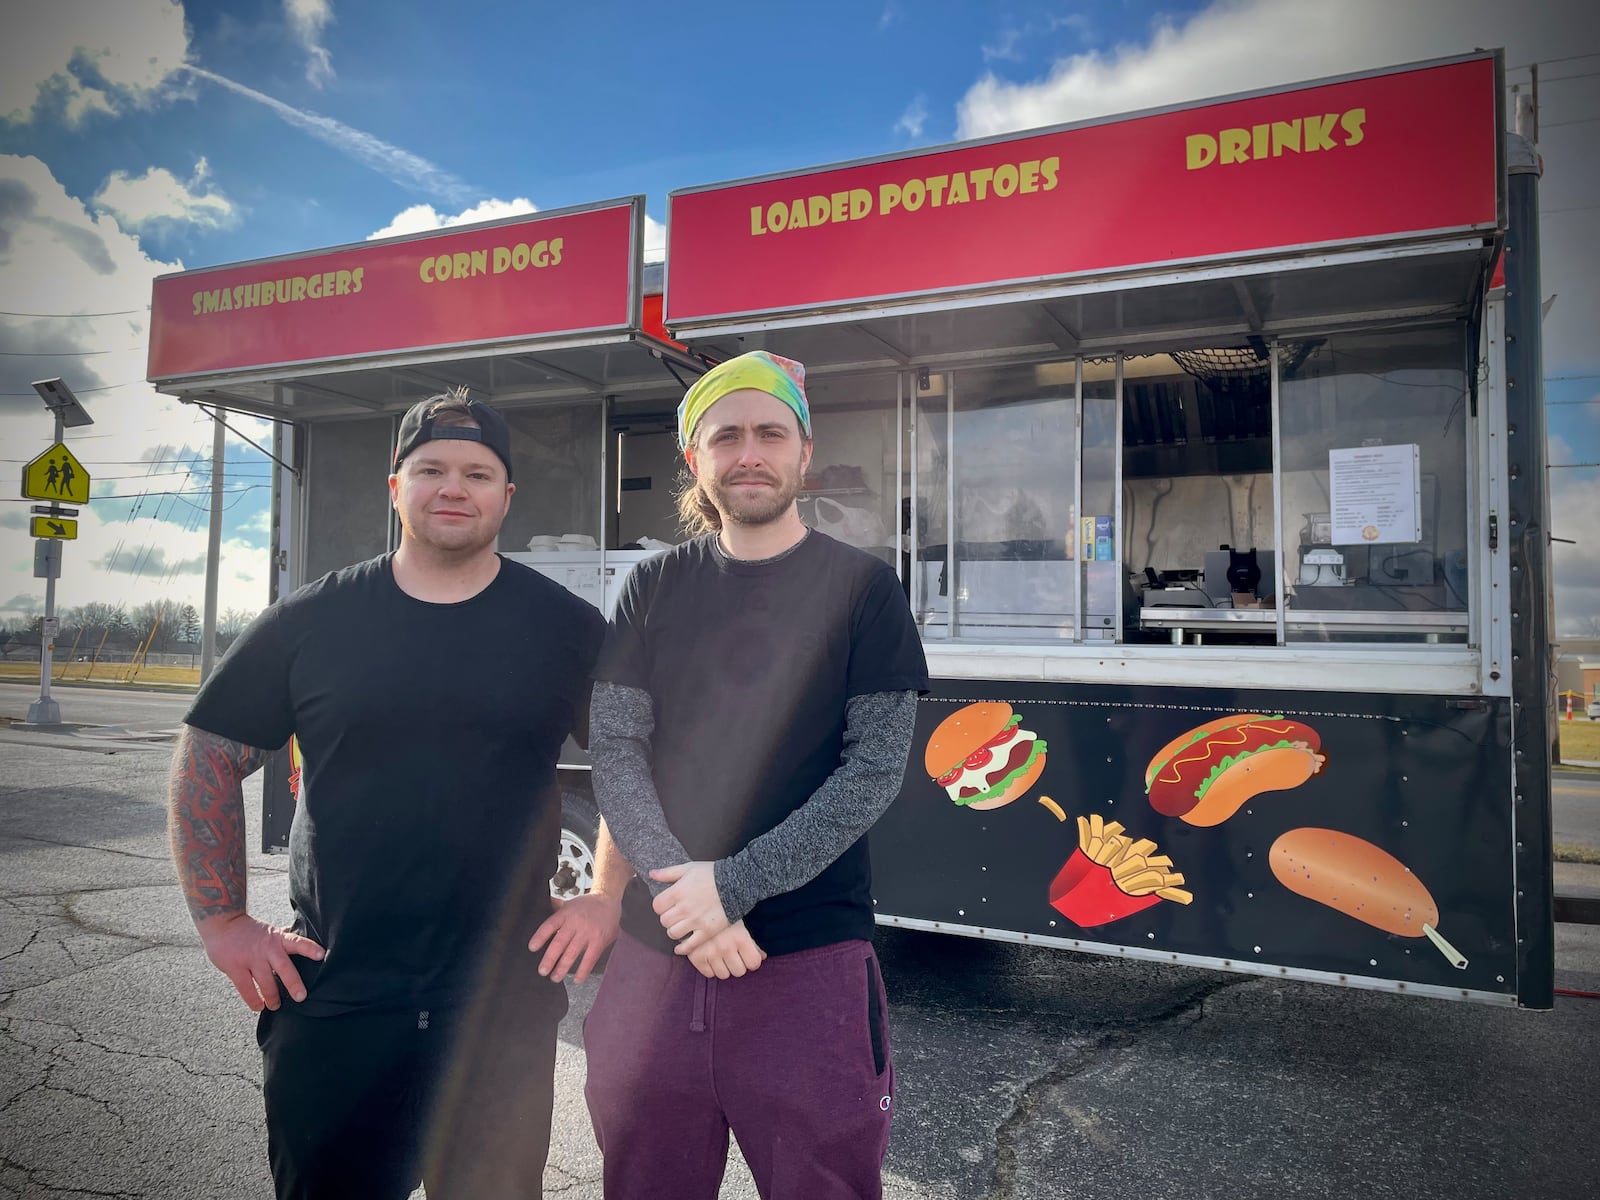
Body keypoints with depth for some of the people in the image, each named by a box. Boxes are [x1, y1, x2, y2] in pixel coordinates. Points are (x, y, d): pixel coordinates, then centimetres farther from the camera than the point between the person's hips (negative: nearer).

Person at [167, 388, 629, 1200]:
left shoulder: (567, 629, -2)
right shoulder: (310, 623, 0)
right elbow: (208, 760, 7)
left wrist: (607, 901, -3)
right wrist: (222, 922, 2)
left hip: (506, 1003, 0)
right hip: (328, 999, 1)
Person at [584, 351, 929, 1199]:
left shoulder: (861, 587, -2)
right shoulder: (652, 589, 6)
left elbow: (874, 768, -8)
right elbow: (614, 750, -1)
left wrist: (733, 884, -16)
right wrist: (679, 888, -16)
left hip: (811, 957, -2)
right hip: (656, 952, 3)